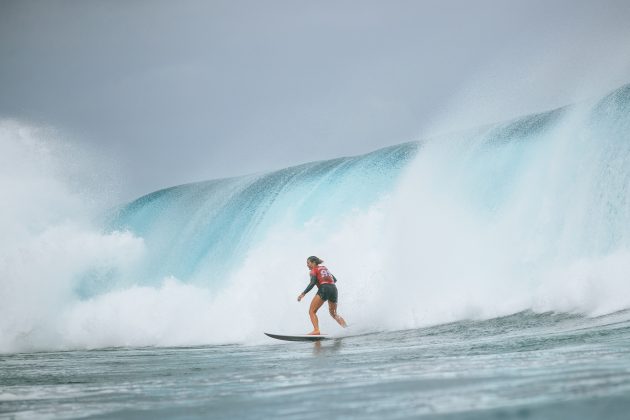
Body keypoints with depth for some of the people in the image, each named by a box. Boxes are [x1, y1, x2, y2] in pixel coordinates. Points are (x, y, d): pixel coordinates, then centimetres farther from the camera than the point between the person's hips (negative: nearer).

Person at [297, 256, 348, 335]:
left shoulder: (314, 270, 9)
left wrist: (303, 294, -12)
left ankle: (316, 330, -25)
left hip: (324, 289, -7)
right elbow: (335, 280, 33)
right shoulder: (325, 268, 29)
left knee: (312, 311, -3)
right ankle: (347, 328, 2)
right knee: (333, 313, 23)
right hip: (334, 289, 7)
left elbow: (312, 283, -8)